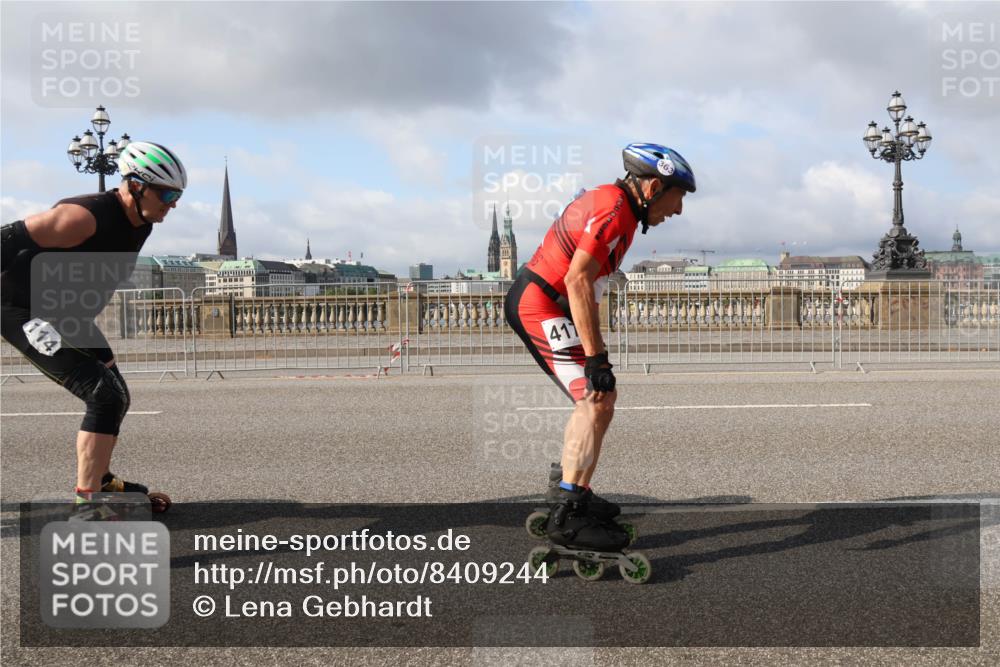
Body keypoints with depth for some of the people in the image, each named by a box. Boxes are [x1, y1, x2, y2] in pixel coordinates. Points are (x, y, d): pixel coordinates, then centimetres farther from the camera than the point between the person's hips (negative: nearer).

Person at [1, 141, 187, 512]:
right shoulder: (86, 217, -28)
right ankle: (87, 501, -11)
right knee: (105, 395, -18)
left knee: (114, 396, 14)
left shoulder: (140, 223, 0)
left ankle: (101, 481, 33)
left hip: (67, 315, 9)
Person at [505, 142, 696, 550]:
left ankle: (568, 489, 28)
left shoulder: (612, 203, 14)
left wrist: (596, 347, 22)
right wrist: (595, 357, -24)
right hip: (541, 307, -11)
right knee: (597, 402, -15)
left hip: (533, 304, 11)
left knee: (598, 398, 18)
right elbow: (577, 280, -26)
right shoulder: (614, 211, -18)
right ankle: (567, 517, -13)